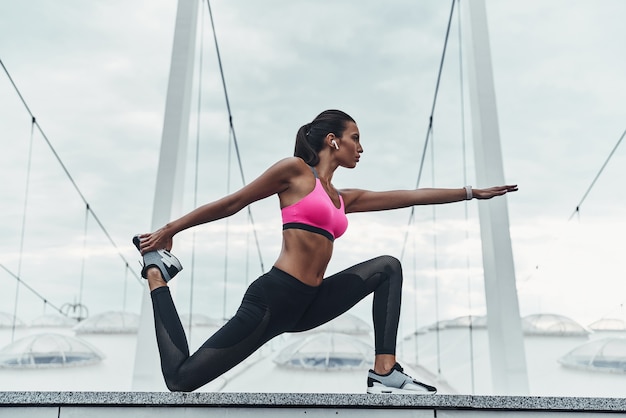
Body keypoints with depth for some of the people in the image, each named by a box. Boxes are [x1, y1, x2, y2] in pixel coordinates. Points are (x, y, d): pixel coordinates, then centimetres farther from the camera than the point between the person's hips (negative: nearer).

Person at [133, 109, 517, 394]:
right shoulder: (295, 170, -1)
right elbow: (232, 203, 1)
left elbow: (411, 196, 19)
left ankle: (385, 373, -7)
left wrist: (473, 192, 21)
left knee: (388, 267, 4)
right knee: (181, 378, -8)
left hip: (308, 303, 7)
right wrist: (170, 230, 6)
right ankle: (157, 272, 15)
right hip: (272, 297, -7)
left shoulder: (345, 199, 18)